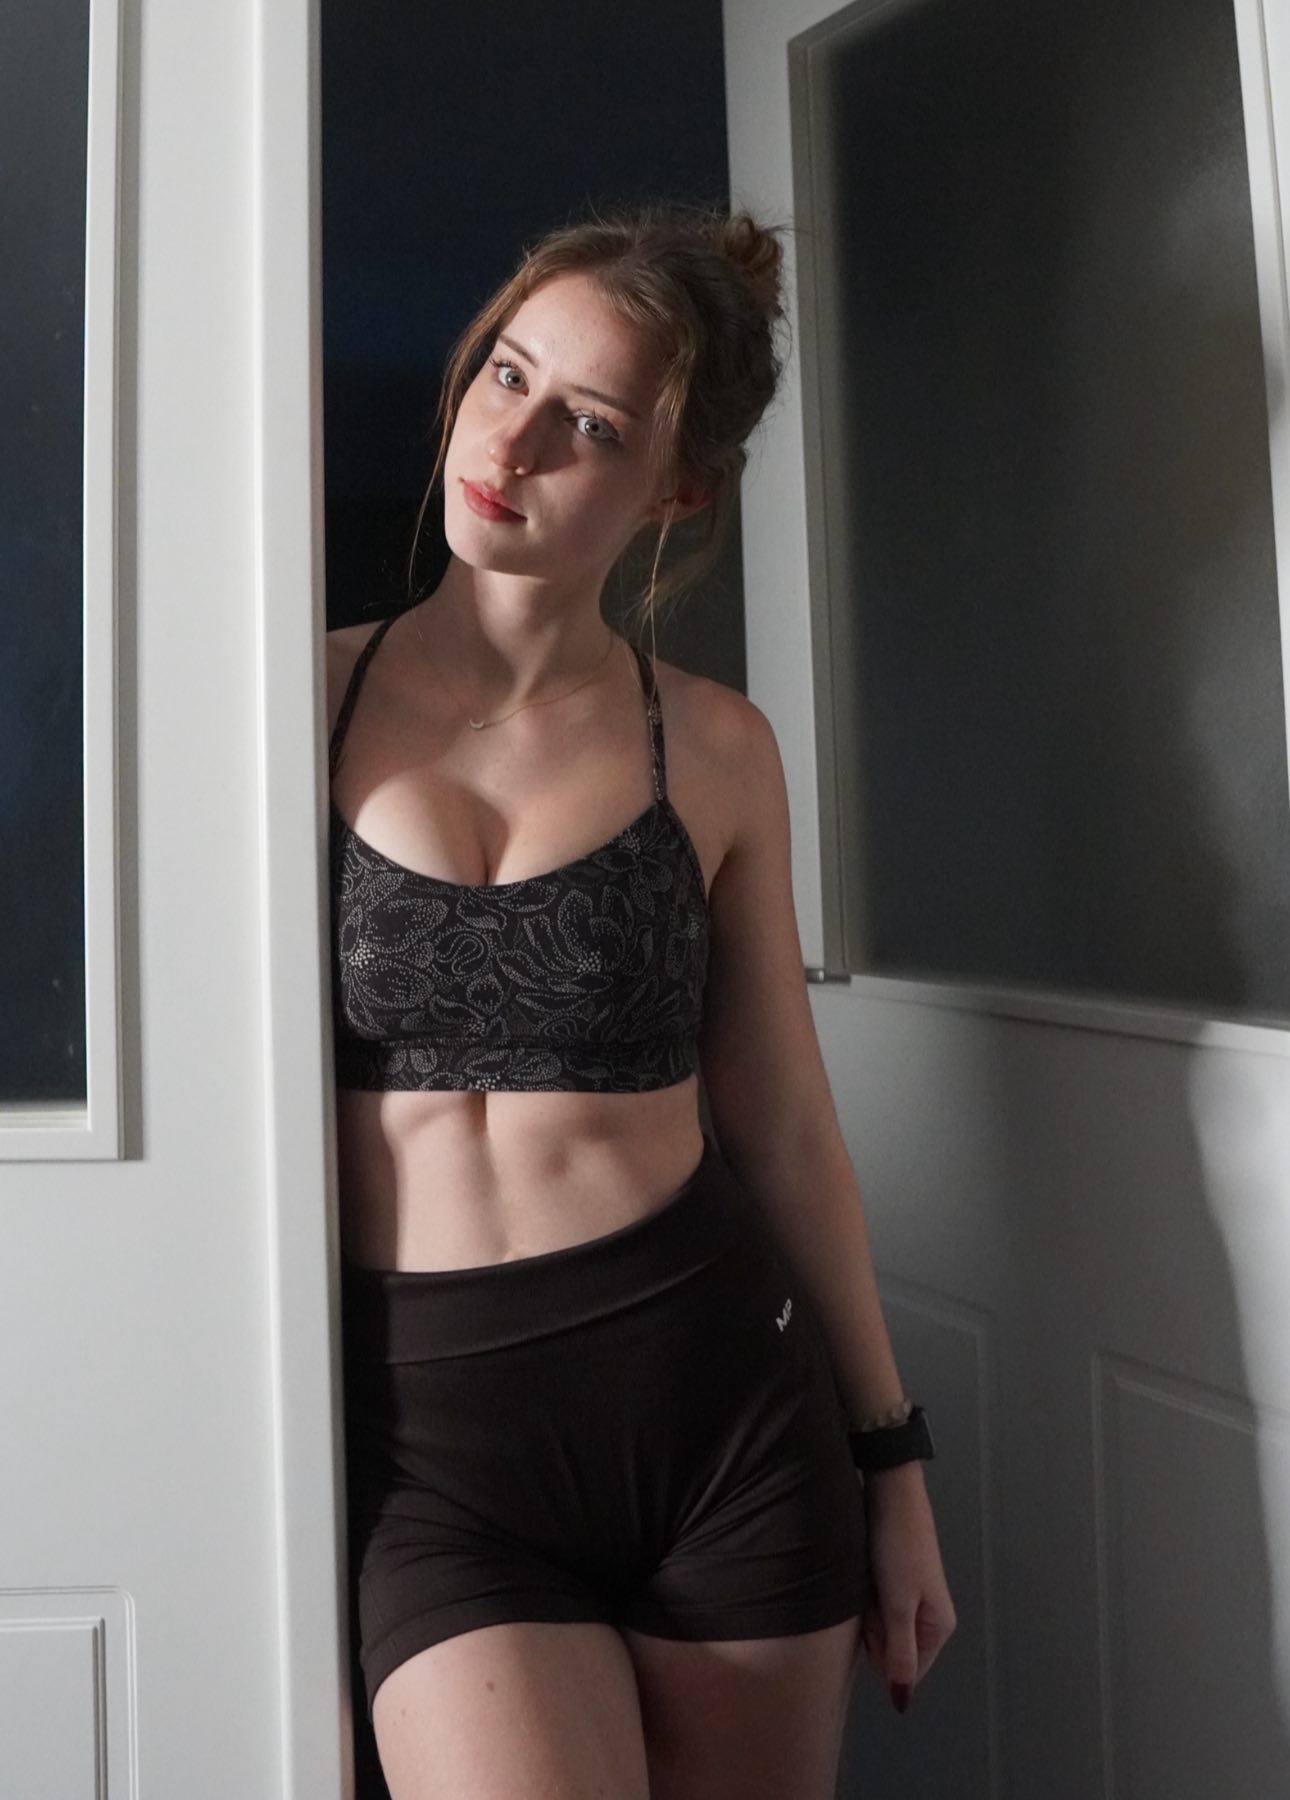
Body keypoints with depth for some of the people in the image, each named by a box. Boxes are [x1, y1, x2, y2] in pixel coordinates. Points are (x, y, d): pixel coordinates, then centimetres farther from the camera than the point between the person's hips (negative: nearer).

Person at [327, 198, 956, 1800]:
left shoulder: (714, 749, 0)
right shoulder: (311, 698, -1)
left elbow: (786, 1126, 6)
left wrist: (893, 1461, 9)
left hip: (721, 1385, 1)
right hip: (433, 1427, -1)